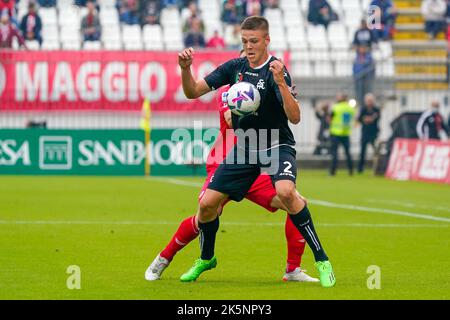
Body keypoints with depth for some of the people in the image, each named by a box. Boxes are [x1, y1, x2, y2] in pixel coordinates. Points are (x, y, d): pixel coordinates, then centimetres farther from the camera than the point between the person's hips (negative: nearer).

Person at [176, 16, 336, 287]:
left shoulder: (276, 70, -16)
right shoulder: (234, 67, 1)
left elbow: (295, 117, -25)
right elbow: (192, 92, 4)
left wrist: (281, 84, -39)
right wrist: (186, 69, -15)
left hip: (277, 145, -5)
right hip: (244, 148, 5)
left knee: (285, 192, -35)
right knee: (207, 203, -1)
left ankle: (321, 260, -25)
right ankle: (206, 258, 29)